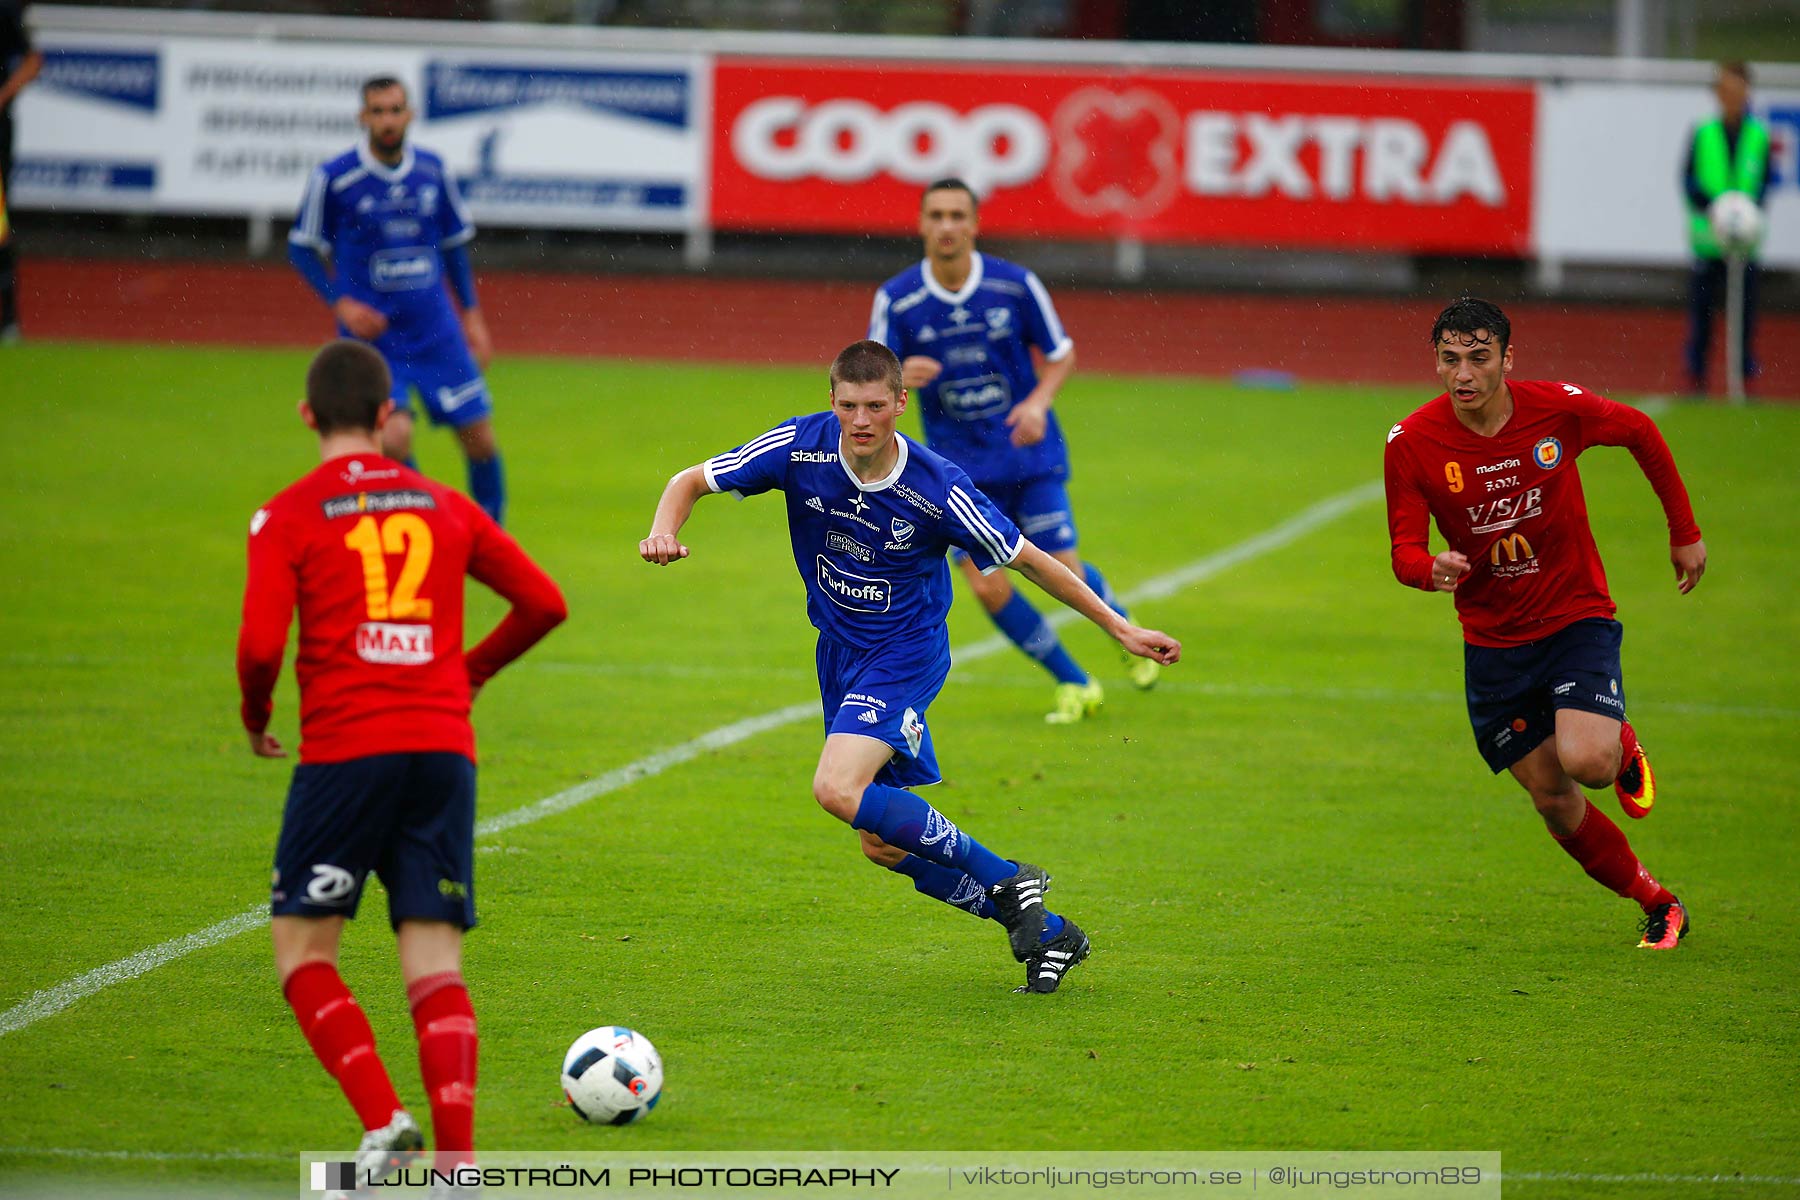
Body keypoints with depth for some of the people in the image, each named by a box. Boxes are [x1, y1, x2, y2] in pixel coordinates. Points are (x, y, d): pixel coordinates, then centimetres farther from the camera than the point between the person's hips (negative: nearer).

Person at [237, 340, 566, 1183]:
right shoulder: (444, 507, 13)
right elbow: (543, 602, 14)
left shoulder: (288, 518, 0)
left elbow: (261, 645, -11)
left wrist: (255, 720, 9)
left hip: (344, 751, -3)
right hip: (444, 750, 3)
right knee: (435, 964, 3)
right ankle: (458, 1163, -11)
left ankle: (384, 1122, -10)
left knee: (302, 948, 9)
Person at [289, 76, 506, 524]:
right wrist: (341, 303, -11)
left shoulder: (433, 171, 3)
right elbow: (301, 247, 0)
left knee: (479, 436, 3)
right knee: (394, 436, -20)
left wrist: (471, 313, 11)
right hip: (371, 332, -4)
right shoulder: (333, 179, -9)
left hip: (435, 330, 4)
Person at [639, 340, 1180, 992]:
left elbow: (1028, 560, -9)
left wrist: (1120, 627, -7)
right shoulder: (800, 447, -14)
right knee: (884, 845, 6)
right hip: (838, 649, 5)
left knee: (839, 789, -28)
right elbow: (692, 481, -4)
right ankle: (1046, 932, 19)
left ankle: (1004, 880, -14)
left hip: (906, 650, -5)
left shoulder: (937, 489, -22)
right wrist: (665, 530, -26)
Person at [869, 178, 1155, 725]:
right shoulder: (896, 299, -10)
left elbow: (1061, 355, 3)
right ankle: (1076, 687, 9)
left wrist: (1038, 403, -16)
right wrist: (900, 377, -33)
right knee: (988, 586, -11)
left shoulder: (1015, 285, -10)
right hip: (958, 464, 1)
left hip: (1030, 453, -1)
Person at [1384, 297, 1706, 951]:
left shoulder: (1558, 408, -14)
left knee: (1586, 761, -25)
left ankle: (1623, 746, 12)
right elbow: (1405, 553, -11)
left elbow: (1640, 433, 5)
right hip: (1492, 640, 2)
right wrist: (1432, 569, -35)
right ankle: (1658, 905, 21)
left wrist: (1685, 533, 10)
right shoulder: (1412, 443, -13)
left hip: (1576, 615, -2)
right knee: (1554, 801, 1)